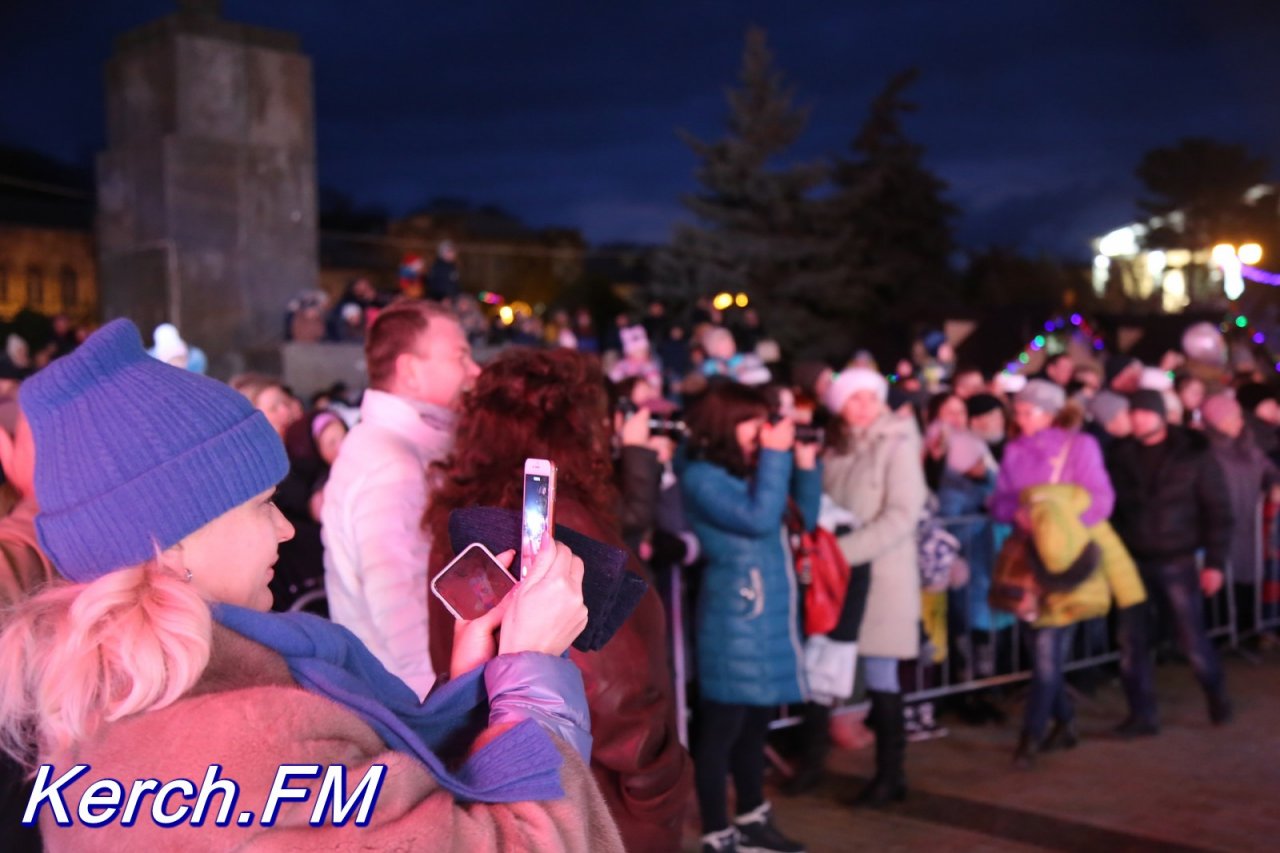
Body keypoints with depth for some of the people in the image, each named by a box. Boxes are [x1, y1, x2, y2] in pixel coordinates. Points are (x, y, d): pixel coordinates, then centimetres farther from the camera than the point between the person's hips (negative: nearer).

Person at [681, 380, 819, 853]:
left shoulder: (751, 469, 13)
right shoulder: (700, 477, -11)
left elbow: (804, 518, 17)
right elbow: (758, 519, -23)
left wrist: (805, 464, 5)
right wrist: (776, 457, -16)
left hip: (771, 613, 9)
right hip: (735, 617, -9)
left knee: (756, 721, 18)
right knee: (722, 725, -2)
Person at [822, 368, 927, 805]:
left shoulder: (898, 445, -5)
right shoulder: (836, 451, 13)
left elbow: (902, 516, -14)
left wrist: (843, 550, -20)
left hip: (882, 575, -5)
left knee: (880, 673, -1)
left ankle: (890, 773, 10)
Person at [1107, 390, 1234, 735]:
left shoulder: (1193, 454, -5)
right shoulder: (1121, 456, 3)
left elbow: (1217, 510, -3)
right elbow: (1111, 509, 8)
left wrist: (1214, 562, -8)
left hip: (1177, 562, -3)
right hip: (1132, 562, 3)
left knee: (1192, 640, 4)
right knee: (1132, 643, 2)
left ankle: (1218, 697, 30)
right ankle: (1142, 715, 13)